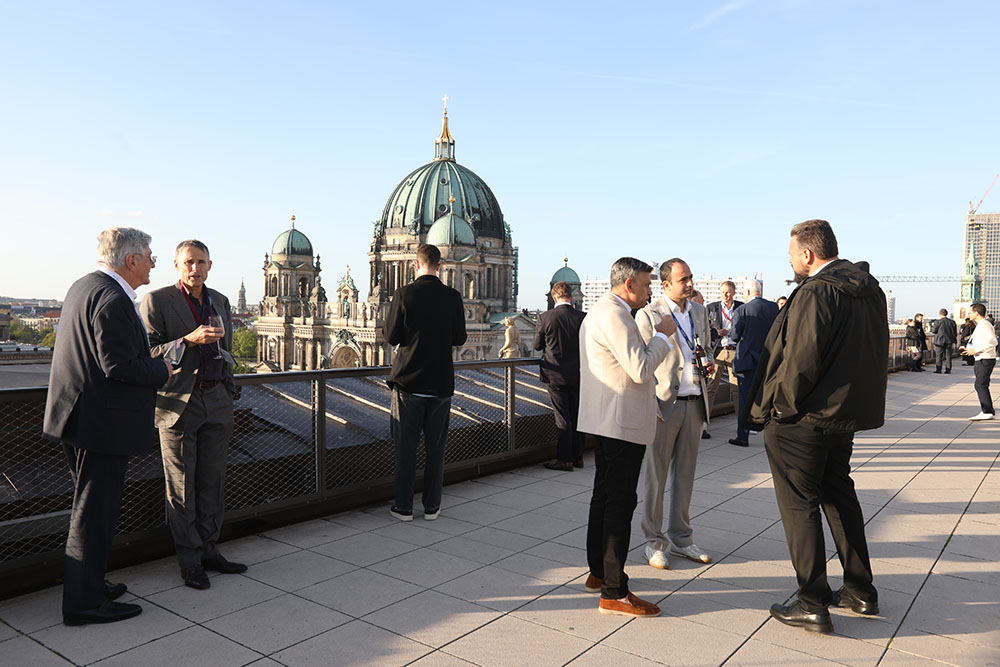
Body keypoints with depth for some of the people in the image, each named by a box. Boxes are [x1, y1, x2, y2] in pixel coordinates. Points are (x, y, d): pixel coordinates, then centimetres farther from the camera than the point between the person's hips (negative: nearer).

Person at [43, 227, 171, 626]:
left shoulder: (84, 287, 13)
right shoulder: (113, 299, -20)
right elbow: (120, 366, -26)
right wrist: (162, 370, -9)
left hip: (79, 415, 11)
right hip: (102, 422, -11)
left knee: (91, 505, 21)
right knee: (95, 510, 0)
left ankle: (87, 583, 34)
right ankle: (83, 602, 11)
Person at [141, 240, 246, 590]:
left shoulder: (220, 301, 13)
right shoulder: (156, 301, -5)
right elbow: (148, 354, -10)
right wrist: (189, 341, -22)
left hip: (216, 400, 5)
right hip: (178, 403, -5)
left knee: (212, 481, 10)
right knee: (181, 487, 3)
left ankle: (208, 550, 22)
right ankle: (189, 561, 14)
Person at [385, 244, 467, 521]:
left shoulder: (404, 294, -8)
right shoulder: (453, 297, -3)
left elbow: (392, 337, -6)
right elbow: (459, 339, 4)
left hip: (408, 381, -1)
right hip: (440, 383, 2)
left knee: (405, 447, 7)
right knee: (435, 447, 10)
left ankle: (404, 507, 12)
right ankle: (431, 506, 17)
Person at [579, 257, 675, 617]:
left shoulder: (598, 311, 17)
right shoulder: (615, 315, -18)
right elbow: (641, 370, -22)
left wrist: (654, 335, 16)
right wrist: (663, 334, -11)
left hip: (607, 421, 11)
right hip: (622, 422, -11)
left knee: (604, 496, 18)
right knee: (620, 503, -6)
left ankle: (598, 572, 31)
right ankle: (613, 592, 1)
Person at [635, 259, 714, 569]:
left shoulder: (700, 311, 12)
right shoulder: (648, 314, -8)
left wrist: (708, 363, 1)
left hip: (695, 403, 6)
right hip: (663, 404, -6)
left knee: (685, 475, 14)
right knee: (655, 477, 3)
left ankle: (681, 537, 27)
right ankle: (654, 541, 16)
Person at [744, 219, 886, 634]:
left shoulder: (815, 293, -21)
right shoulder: (870, 289, 8)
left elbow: (800, 363, -25)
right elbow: (874, 354, 13)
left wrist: (773, 409, -13)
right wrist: (855, 400, 18)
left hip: (802, 421, -9)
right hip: (848, 414, 9)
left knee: (799, 506, 2)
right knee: (840, 497, 21)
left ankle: (813, 605, 9)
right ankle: (860, 592, 31)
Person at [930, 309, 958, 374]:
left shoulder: (938, 322, -9)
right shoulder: (952, 322, 4)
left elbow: (934, 331, -2)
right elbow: (955, 332, 10)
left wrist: (932, 326, 18)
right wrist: (954, 341, 18)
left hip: (940, 341, -4)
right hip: (949, 341, 4)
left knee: (939, 355, 1)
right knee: (948, 355, 8)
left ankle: (938, 369, -1)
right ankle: (948, 369, 8)